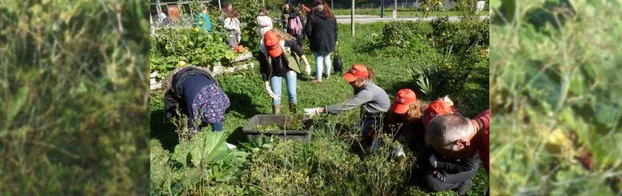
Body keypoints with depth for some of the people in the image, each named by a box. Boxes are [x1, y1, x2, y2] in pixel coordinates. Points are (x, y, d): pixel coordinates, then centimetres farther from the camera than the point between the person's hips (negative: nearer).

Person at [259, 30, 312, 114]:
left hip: (289, 69, 0)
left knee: (292, 93, -6)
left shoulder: (287, 41, -30)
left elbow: (298, 50, -11)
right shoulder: (263, 51, -27)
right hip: (275, 73, 0)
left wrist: (307, 65, -5)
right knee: (276, 96, 0)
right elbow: (263, 70, -16)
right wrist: (267, 87, -16)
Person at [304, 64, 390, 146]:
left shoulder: (367, 92, -38)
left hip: (381, 118, -8)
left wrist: (319, 110, -47)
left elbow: (346, 106, -44)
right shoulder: (361, 86, -10)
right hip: (371, 115, 8)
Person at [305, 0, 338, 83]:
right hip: (329, 41, 4)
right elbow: (335, 29, 10)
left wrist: (312, 39, 6)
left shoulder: (312, 15, -8)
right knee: (327, 58, 19)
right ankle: (328, 74, 31)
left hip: (318, 42, -4)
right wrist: (335, 40, 18)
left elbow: (307, 30, -9)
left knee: (319, 59, 2)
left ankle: (318, 78, 1)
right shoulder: (331, 15, 6)